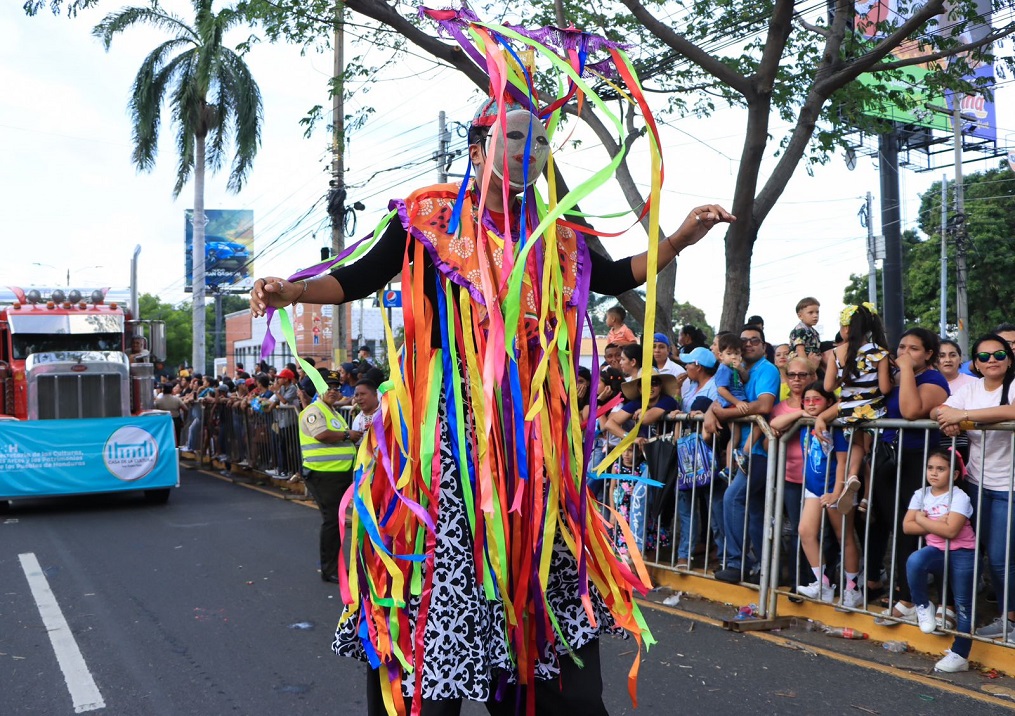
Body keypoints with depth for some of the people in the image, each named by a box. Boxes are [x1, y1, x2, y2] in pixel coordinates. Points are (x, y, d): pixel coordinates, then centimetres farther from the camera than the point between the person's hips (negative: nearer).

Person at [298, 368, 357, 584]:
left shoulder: (333, 412, 22)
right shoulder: (314, 410, -8)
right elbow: (322, 435, -24)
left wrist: (352, 444, 11)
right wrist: (347, 434, -12)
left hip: (341, 473, 10)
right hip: (323, 474, -10)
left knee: (337, 519, 15)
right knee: (331, 520, -7)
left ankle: (335, 564, 26)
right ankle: (329, 570, 2)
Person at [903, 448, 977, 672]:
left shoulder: (959, 497, -12)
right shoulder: (921, 494, 3)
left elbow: (950, 530, -23)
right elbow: (907, 526, -3)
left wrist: (922, 520, -12)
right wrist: (936, 525, -14)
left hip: (962, 554, -3)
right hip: (936, 551, 3)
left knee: (963, 604, 1)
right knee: (915, 560, -30)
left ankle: (960, 655, 11)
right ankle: (923, 606, -6)